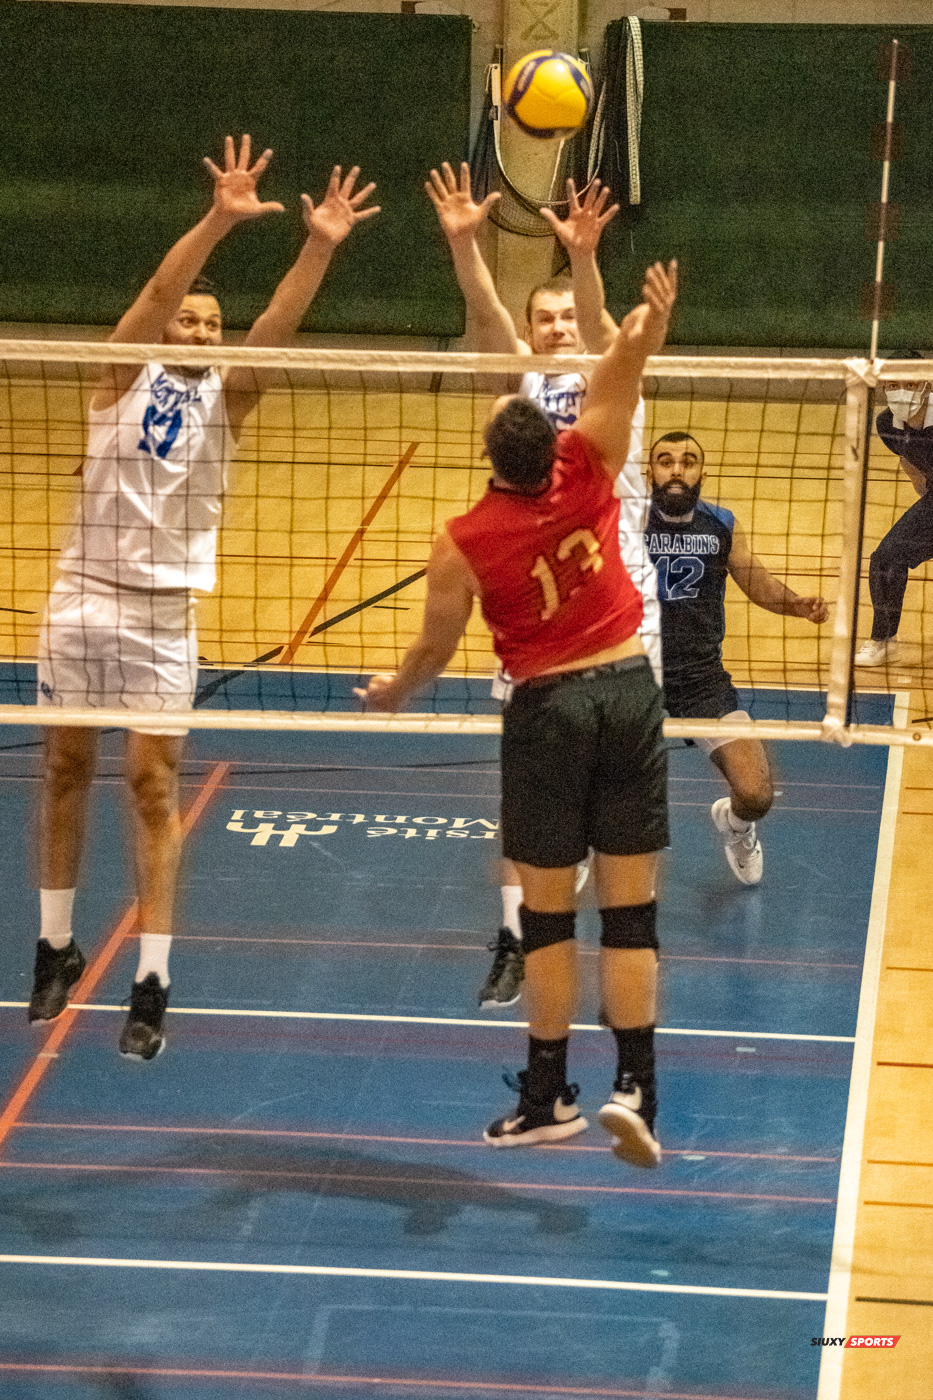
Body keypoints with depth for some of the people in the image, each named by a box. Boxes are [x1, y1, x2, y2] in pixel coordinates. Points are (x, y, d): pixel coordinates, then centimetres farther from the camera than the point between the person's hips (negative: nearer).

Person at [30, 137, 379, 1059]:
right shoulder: (123, 378, 0)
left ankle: (151, 983, -4)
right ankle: (55, 948, 23)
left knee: (153, 786, -3)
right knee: (65, 772, 10)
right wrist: (219, 220, -30)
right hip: (81, 599, 0)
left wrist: (320, 247, -26)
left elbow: (275, 328, -11)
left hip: (164, 612, 0)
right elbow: (156, 294, -16)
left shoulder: (223, 399, 4)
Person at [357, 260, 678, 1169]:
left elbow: (437, 646, 4)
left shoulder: (465, 542, -9)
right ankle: (633, 1086, -3)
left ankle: (548, 1095, 13)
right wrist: (646, 330, -22)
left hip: (547, 705, -2)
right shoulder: (587, 471, -5)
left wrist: (394, 691, 21)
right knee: (630, 906, 2)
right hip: (629, 686, 2)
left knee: (547, 910, 7)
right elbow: (619, 371, -5)